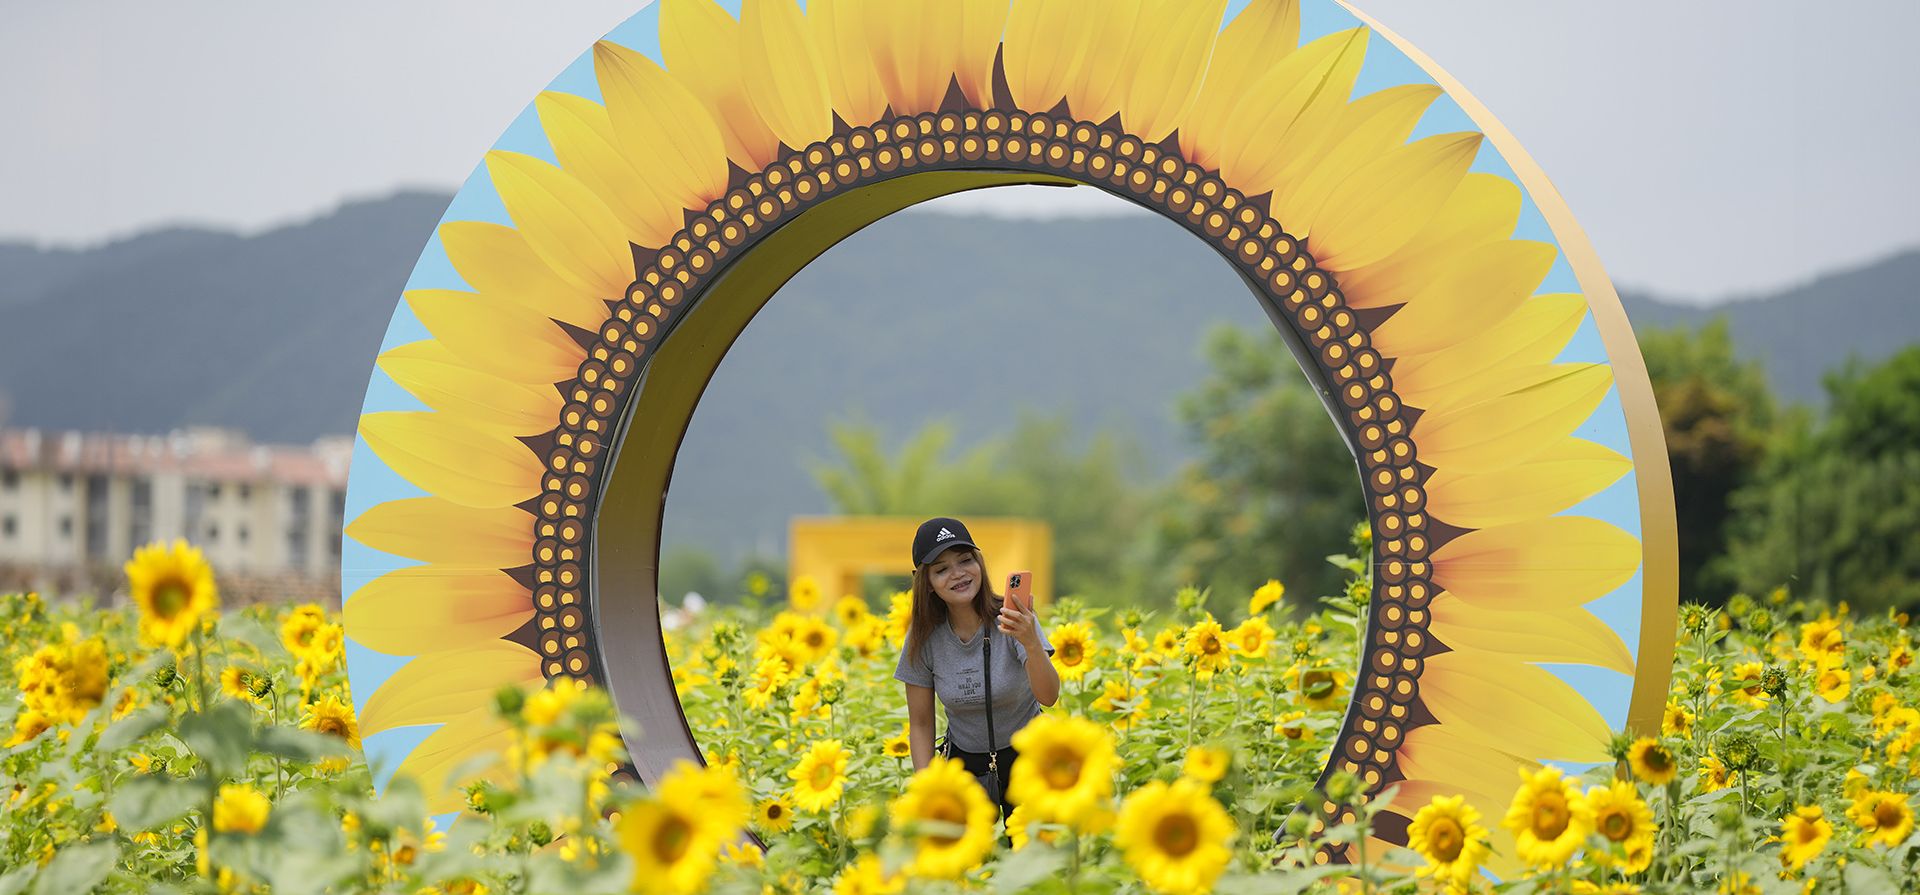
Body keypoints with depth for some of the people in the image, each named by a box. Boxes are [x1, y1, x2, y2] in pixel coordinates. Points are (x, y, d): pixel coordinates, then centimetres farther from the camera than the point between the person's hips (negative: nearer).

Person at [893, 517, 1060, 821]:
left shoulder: (1012, 622, -19)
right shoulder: (924, 639, -11)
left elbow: (1049, 697, -32)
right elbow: (920, 724, -2)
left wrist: (1031, 643, -50)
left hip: (1026, 755, -2)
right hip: (966, 759, 2)